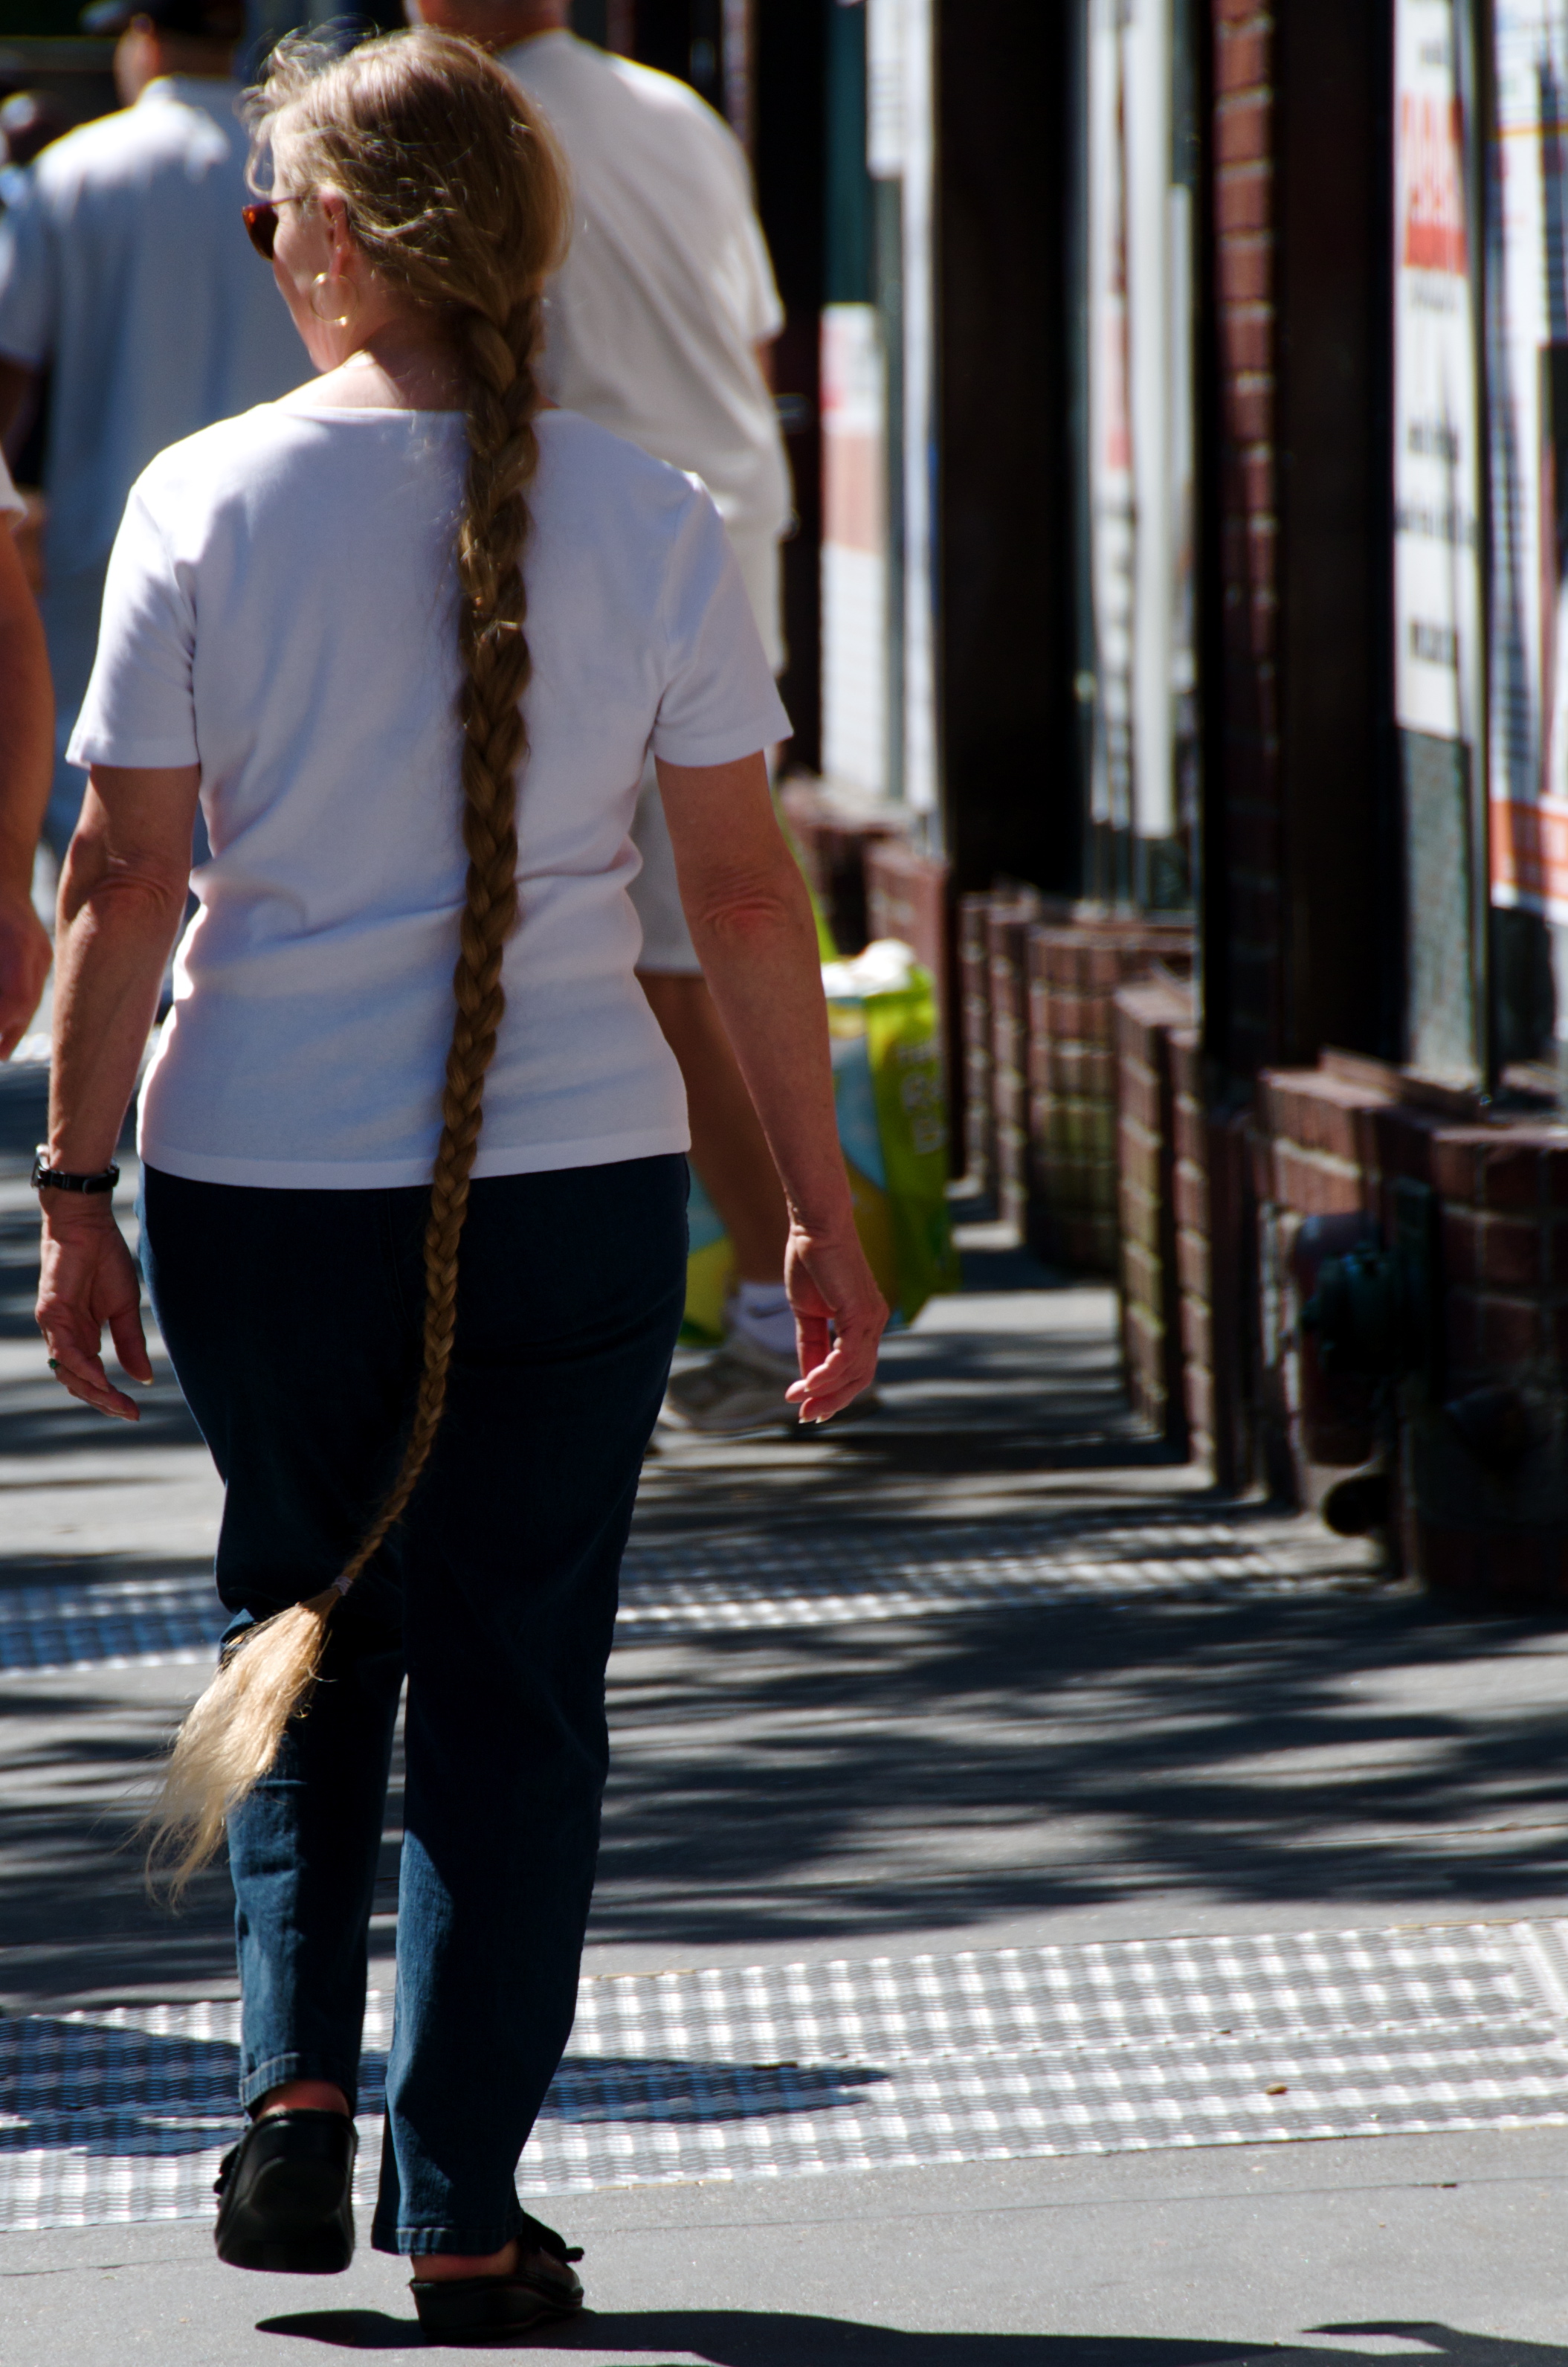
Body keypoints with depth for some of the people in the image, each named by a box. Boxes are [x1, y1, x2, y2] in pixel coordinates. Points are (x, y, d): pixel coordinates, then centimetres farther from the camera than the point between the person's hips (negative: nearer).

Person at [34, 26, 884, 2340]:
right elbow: (747, 893, -1)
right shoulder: (648, 520, -3)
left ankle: (296, 2078, 8)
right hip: (576, 1179, 0)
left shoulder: (209, 499, -5)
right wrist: (822, 1207, 6)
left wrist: (77, 1186, 3)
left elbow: (126, 877, -5)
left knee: (308, 1626, 21)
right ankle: (463, 2213, 7)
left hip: (258, 1179, 0)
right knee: (516, 1677, 8)